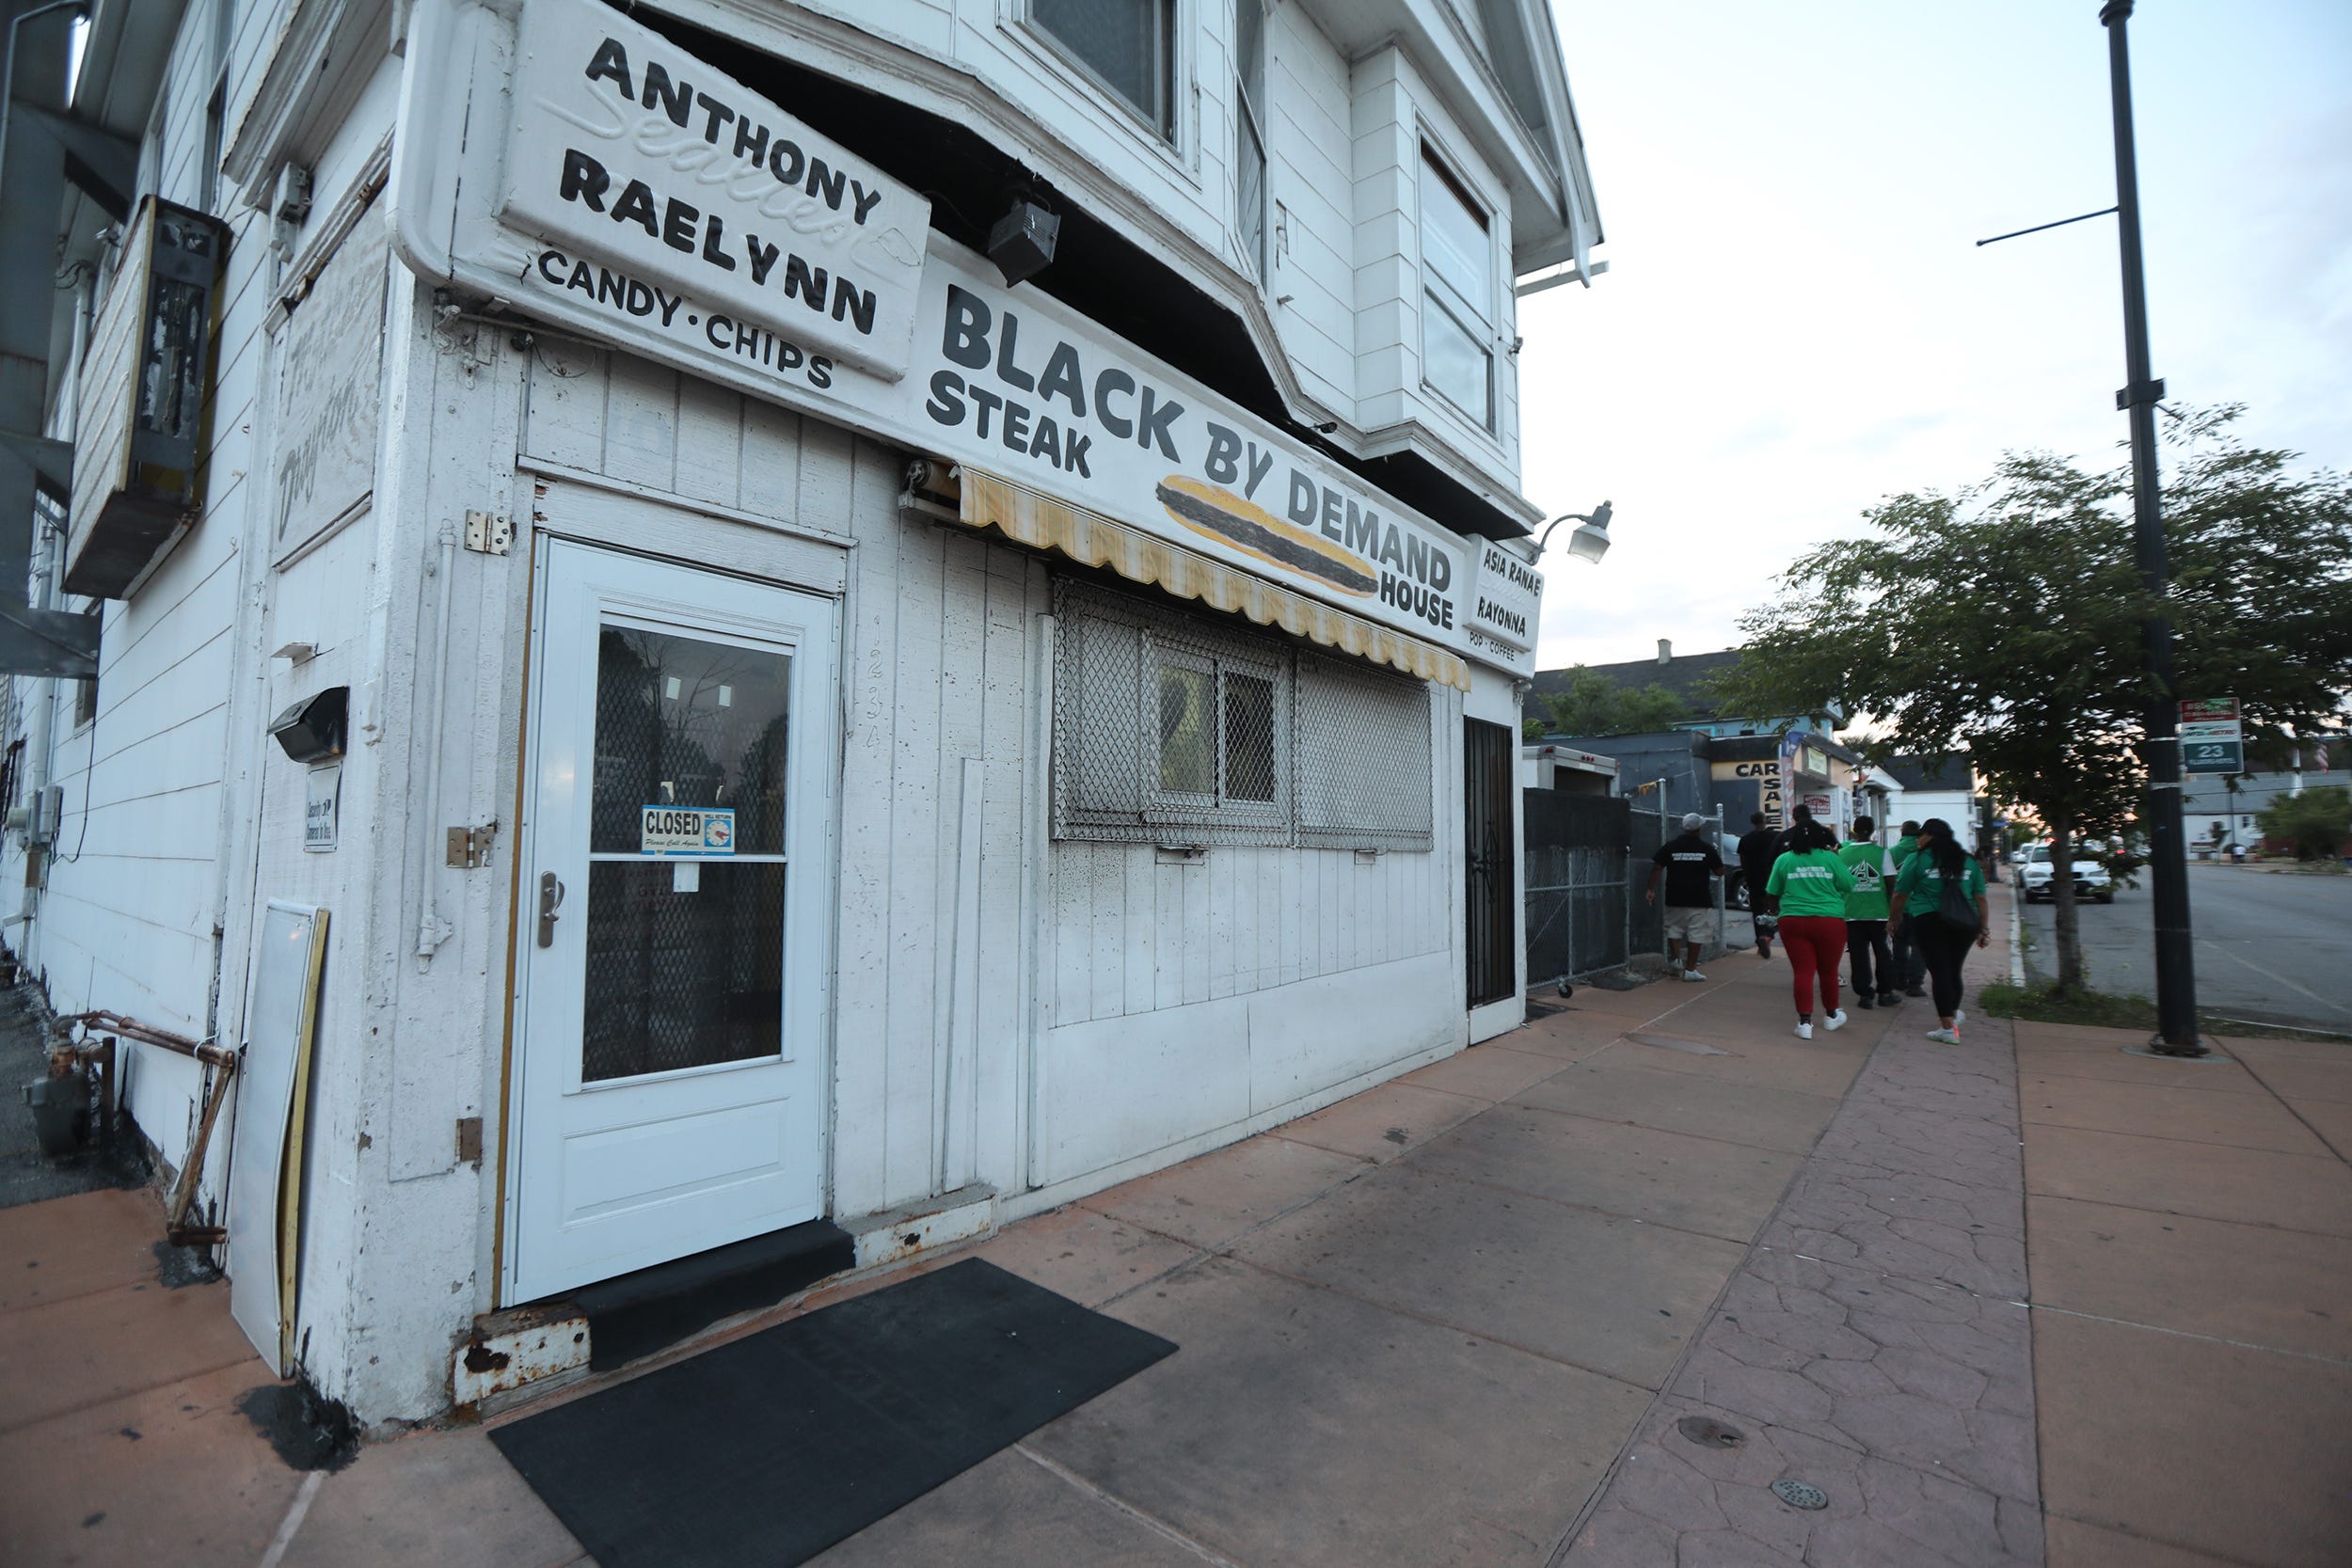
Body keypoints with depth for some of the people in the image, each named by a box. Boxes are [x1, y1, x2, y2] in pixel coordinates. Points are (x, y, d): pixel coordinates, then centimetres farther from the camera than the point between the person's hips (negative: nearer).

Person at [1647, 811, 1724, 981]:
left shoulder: (1670, 846, 0)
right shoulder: (1706, 848, -3)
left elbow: (1657, 868, -5)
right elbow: (1720, 871, 3)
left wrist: (1651, 889, -1)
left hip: (1675, 899, 2)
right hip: (1700, 900, -2)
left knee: (1674, 929, 19)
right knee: (1697, 933, 3)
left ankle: (1674, 960, 15)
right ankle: (1690, 969, 3)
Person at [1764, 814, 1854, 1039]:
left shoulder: (1783, 860, 0)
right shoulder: (1831, 859, -2)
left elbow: (1774, 893, 6)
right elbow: (1849, 886, 4)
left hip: (1793, 922, 0)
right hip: (1830, 922, 0)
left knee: (1803, 972, 2)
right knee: (1829, 971, 15)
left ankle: (1805, 1022, -3)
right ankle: (1831, 1016, 34)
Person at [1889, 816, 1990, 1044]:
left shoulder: (1918, 860, -3)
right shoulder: (1969, 861, 10)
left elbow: (1900, 896, -2)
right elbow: (1980, 899, 10)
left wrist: (1894, 919, 11)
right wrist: (1983, 928, 17)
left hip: (1929, 922, -4)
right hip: (1964, 925, 4)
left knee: (1939, 972, -2)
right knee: (1954, 970, 18)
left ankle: (1948, 1027, -3)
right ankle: (1953, 1013, 33)